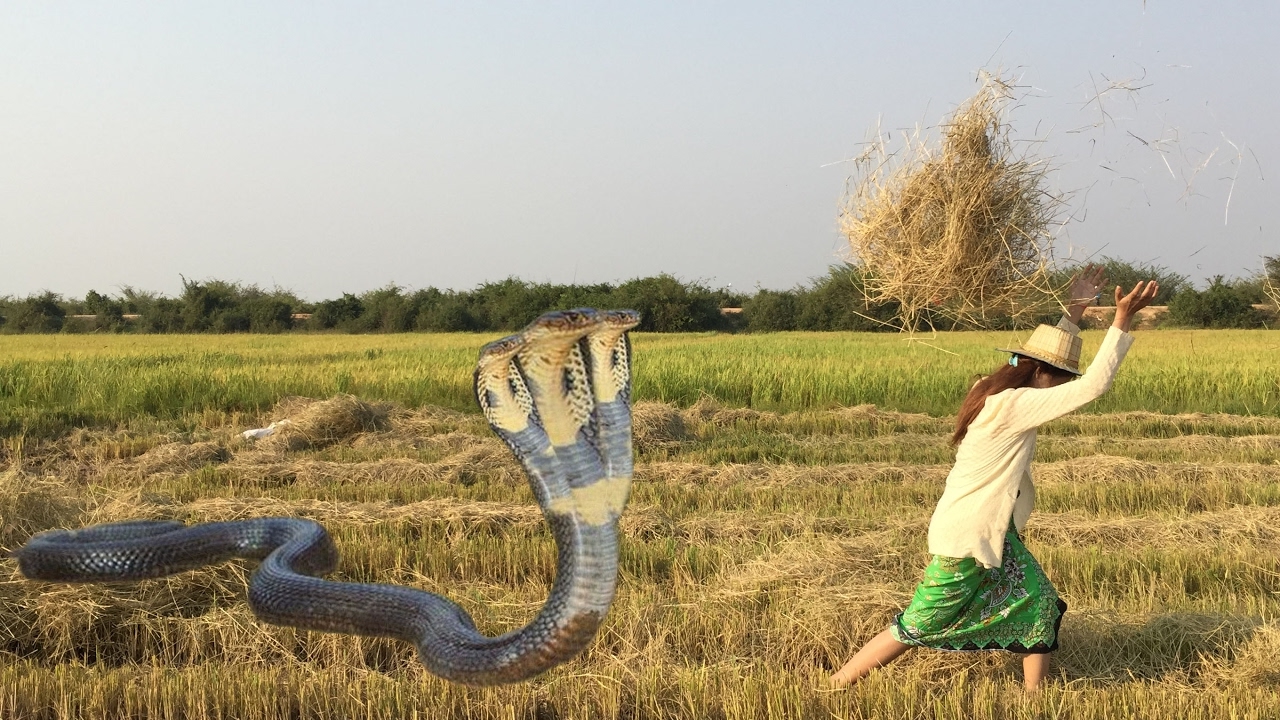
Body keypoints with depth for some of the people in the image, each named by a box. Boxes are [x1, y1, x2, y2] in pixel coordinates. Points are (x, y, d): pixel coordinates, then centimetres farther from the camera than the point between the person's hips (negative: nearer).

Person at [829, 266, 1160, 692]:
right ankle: (831, 689, 11)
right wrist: (1121, 322, -24)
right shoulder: (1012, 405, -23)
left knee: (1041, 606, 7)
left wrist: (1077, 309, 16)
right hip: (965, 540, -10)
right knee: (916, 628, 0)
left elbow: (1050, 354, 22)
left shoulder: (996, 390, 3)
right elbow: (1093, 386, -27)